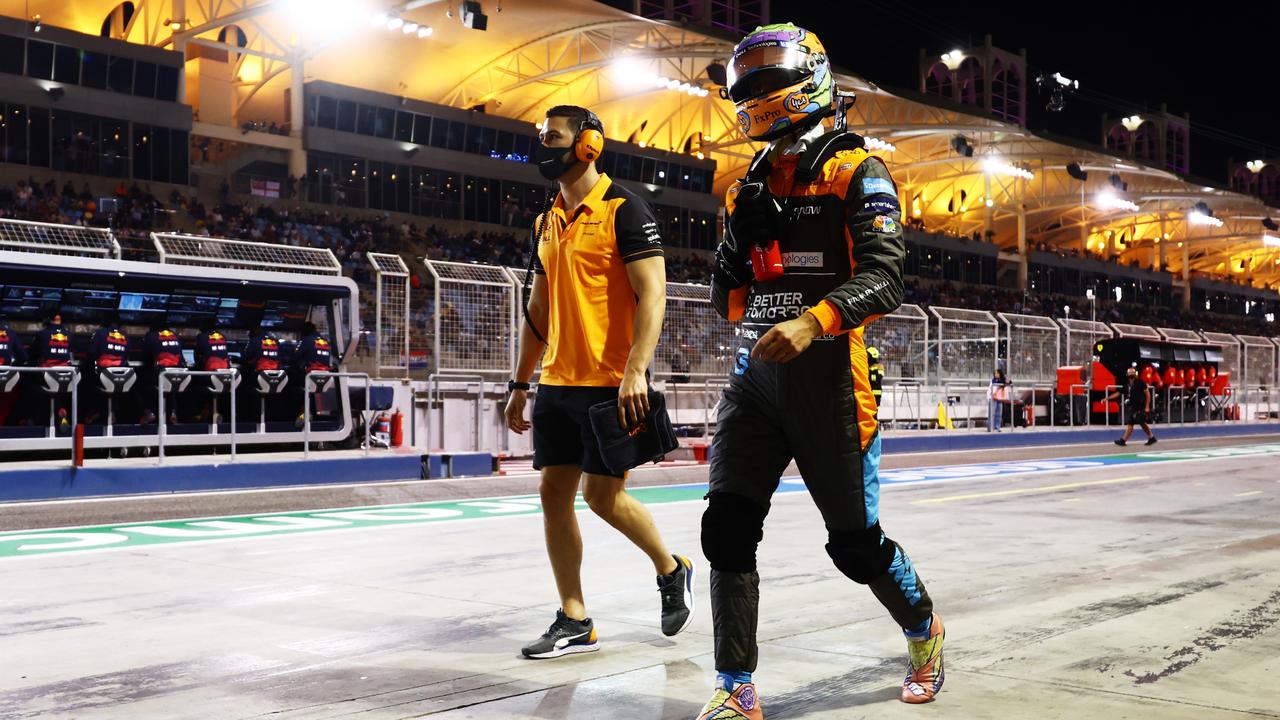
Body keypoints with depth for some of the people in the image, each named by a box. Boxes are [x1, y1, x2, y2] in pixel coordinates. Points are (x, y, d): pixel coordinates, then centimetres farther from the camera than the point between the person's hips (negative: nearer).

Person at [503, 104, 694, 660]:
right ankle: (574, 621, 13)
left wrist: (636, 370, -24)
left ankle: (672, 570, 22)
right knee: (554, 492, 5)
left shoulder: (623, 210, -8)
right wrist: (521, 385, 18)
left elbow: (652, 293, -14)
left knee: (603, 495, -5)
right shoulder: (548, 222, 15)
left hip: (611, 382, -8)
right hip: (557, 382, 8)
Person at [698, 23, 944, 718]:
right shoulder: (748, 188, 17)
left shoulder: (855, 172, -3)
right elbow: (725, 290, 17)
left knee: (855, 543, 4)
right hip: (756, 373, 6)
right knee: (726, 526, -6)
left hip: (826, 376, -5)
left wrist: (812, 321, -32)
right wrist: (742, 229, -2)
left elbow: (884, 275, -16)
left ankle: (924, 632, 33)